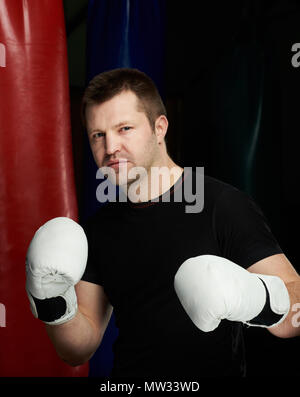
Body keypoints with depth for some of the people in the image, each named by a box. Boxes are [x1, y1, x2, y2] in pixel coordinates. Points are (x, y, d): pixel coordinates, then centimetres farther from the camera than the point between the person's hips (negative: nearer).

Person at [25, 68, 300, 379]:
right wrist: (57, 311, -9)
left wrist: (257, 301, -28)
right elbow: (79, 352, 9)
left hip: (217, 371, -2)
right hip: (126, 378, 3)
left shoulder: (224, 205, -8)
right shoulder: (98, 229, 7)